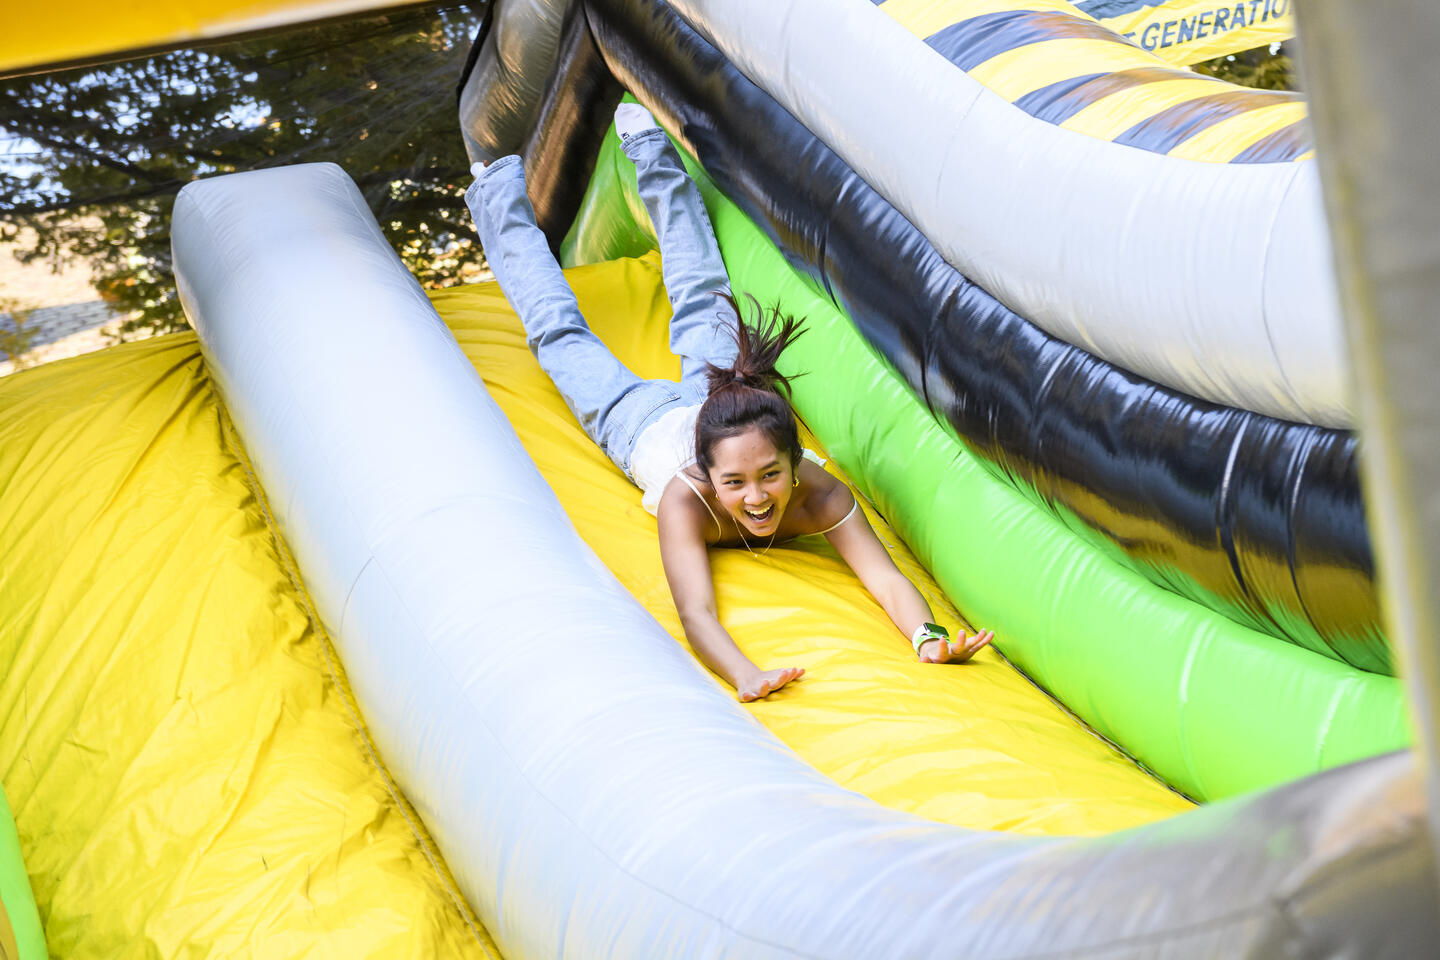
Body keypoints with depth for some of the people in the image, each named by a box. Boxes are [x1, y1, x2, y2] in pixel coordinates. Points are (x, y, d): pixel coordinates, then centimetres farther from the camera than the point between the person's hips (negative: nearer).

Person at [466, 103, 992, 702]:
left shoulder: (820, 496, -44)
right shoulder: (686, 501, -49)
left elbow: (887, 577, -51)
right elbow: (695, 614, -59)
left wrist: (928, 639, -71)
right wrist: (747, 678, -77)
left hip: (716, 401, 3)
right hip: (643, 421, -3)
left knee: (703, 303, 30)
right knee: (559, 331, 23)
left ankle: (647, 145, 51)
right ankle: (497, 187, 47)